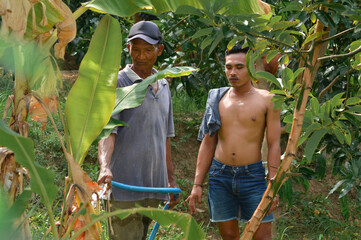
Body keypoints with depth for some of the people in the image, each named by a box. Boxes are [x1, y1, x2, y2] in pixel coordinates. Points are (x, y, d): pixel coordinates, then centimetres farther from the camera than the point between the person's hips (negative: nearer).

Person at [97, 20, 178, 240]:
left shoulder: (163, 86, 16)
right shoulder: (118, 83, -5)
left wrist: (171, 179, 22)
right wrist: (105, 167, -34)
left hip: (154, 186, 6)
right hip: (124, 185, -6)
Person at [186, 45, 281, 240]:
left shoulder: (266, 100, -1)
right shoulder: (217, 99, 8)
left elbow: (274, 145, -4)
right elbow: (207, 145, 11)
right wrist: (197, 184, 5)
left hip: (253, 176, -3)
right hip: (220, 176, 3)